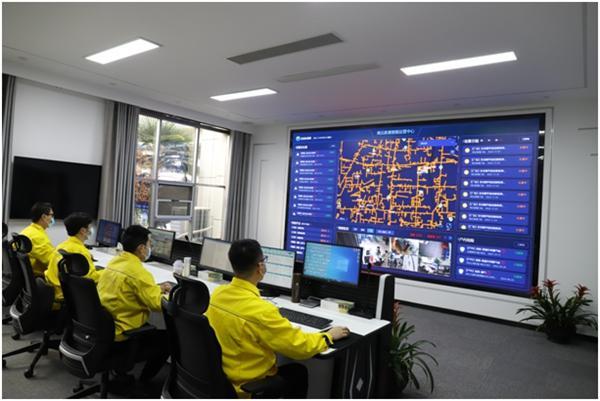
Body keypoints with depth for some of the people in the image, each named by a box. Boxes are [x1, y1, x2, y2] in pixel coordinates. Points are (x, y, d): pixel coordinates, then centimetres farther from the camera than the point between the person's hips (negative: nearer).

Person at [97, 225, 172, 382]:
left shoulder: (113, 262, 3)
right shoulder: (138, 272, -24)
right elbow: (158, 304, -21)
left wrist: (157, 288, 10)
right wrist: (164, 291, -2)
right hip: (121, 336, -9)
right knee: (167, 338, 7)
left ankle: (121, 368, 28)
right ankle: (142, 383, 15)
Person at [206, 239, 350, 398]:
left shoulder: (217, 293, -9)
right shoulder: (260, 310, -32)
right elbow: (301, 346, -21)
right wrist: (329, 336, -3)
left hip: (218, 377, 7)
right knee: (299, 371, 18)